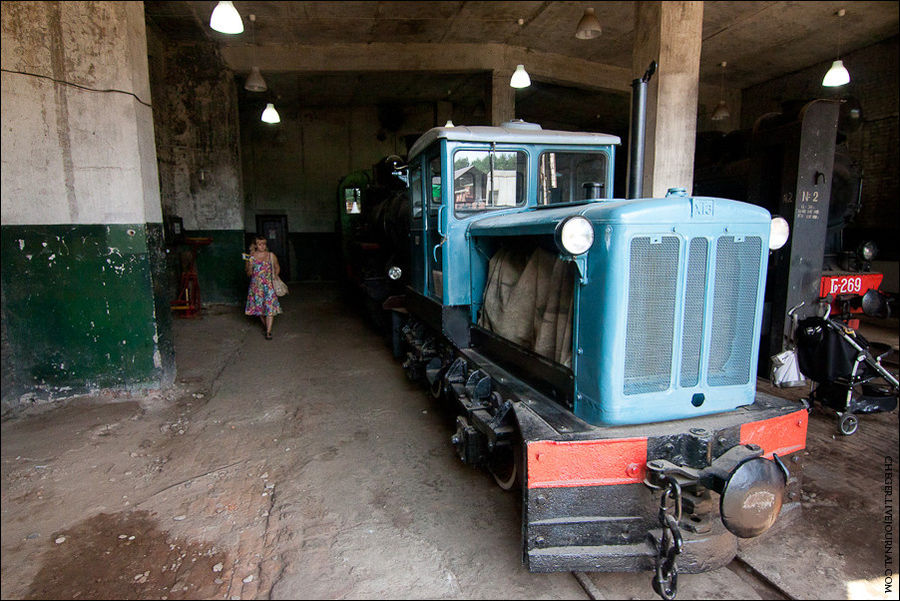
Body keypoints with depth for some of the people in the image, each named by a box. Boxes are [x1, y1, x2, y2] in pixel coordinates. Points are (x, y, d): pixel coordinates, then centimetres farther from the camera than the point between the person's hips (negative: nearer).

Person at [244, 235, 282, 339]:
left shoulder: (271, 255, 0)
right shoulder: (251, 257, 2)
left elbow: (277, 268, 14)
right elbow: (249, 273, 5)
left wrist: (274, 278, 4)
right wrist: (249, 266, -14)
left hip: (268, 285, -1)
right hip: (256, 285, 2)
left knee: (269, 307, -8)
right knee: (259, 307, 8)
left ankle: (268, 332, -6)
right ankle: (266, 326, 28)